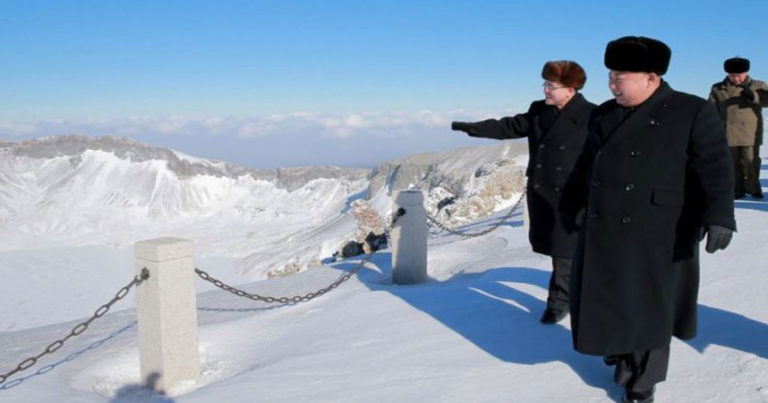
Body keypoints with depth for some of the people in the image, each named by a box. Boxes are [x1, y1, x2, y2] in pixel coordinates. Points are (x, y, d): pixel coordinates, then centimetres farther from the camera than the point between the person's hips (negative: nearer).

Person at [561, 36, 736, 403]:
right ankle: (622, 354, 35)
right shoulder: (604, 114, 10)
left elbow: (714, 169, -11)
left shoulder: (694, 112, -5)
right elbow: (586, 166, 17)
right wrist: (573, 206, 21)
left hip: (656, 234, -4)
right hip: (603, 229, 5)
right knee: (609, 300, 11)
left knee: (647, 306, 7)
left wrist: (718, 216, -21)